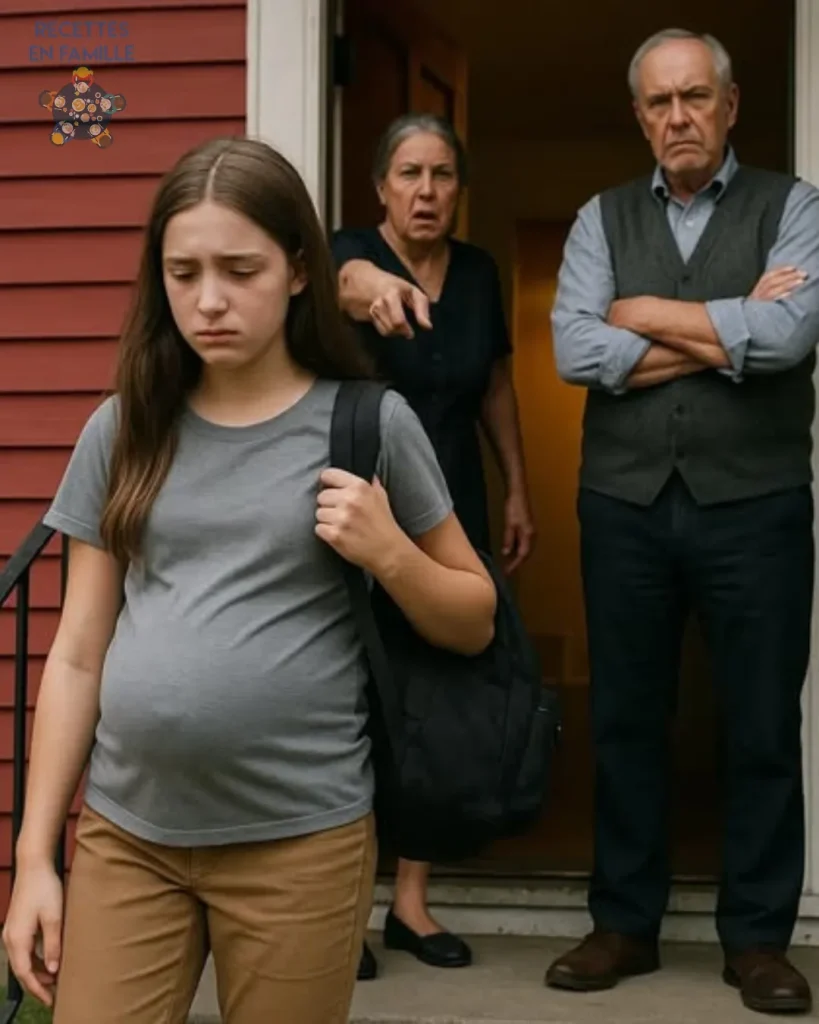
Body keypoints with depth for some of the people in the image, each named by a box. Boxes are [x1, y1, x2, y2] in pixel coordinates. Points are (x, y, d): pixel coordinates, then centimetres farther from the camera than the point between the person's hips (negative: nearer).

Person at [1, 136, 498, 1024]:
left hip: (300, 841, -2)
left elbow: (475, 624, 6)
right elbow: (77, 656, 6)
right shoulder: (122, 429, 4)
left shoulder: (370, 423, -3)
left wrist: (388, 552, -13)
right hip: (125, 835, 3)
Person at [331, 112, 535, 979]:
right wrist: (378, 287, -58)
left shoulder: (479, 272, 5)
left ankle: (411, 900, 18)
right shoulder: (353, 251, -10)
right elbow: (347, 282, -35)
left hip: (451, 508, 4)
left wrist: (518, 490, 11)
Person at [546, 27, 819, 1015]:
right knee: (624, 720, 10)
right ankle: (624, 922, 24)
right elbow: (574, 350, -7)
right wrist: (728, 332, -9)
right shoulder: (602, 219, 8)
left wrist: (645, 314, -7)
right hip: (624, 505, 2)